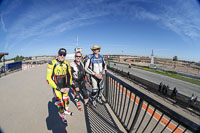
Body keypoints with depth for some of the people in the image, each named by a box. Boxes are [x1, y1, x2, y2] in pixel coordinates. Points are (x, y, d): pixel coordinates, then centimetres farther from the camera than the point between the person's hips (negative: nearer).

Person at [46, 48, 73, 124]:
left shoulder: (66, 64, -4)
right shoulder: (52, 64, -17)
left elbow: (69, 76, 5)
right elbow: (49, 79, -16)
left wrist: (68, 87, -4)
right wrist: (59, 89, -16)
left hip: (65, 87, 4)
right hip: (56, 88, -4)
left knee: (66, 100, 19)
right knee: (60, 103, 5)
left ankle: (66, 110, 49)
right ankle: (62, 114, 37)